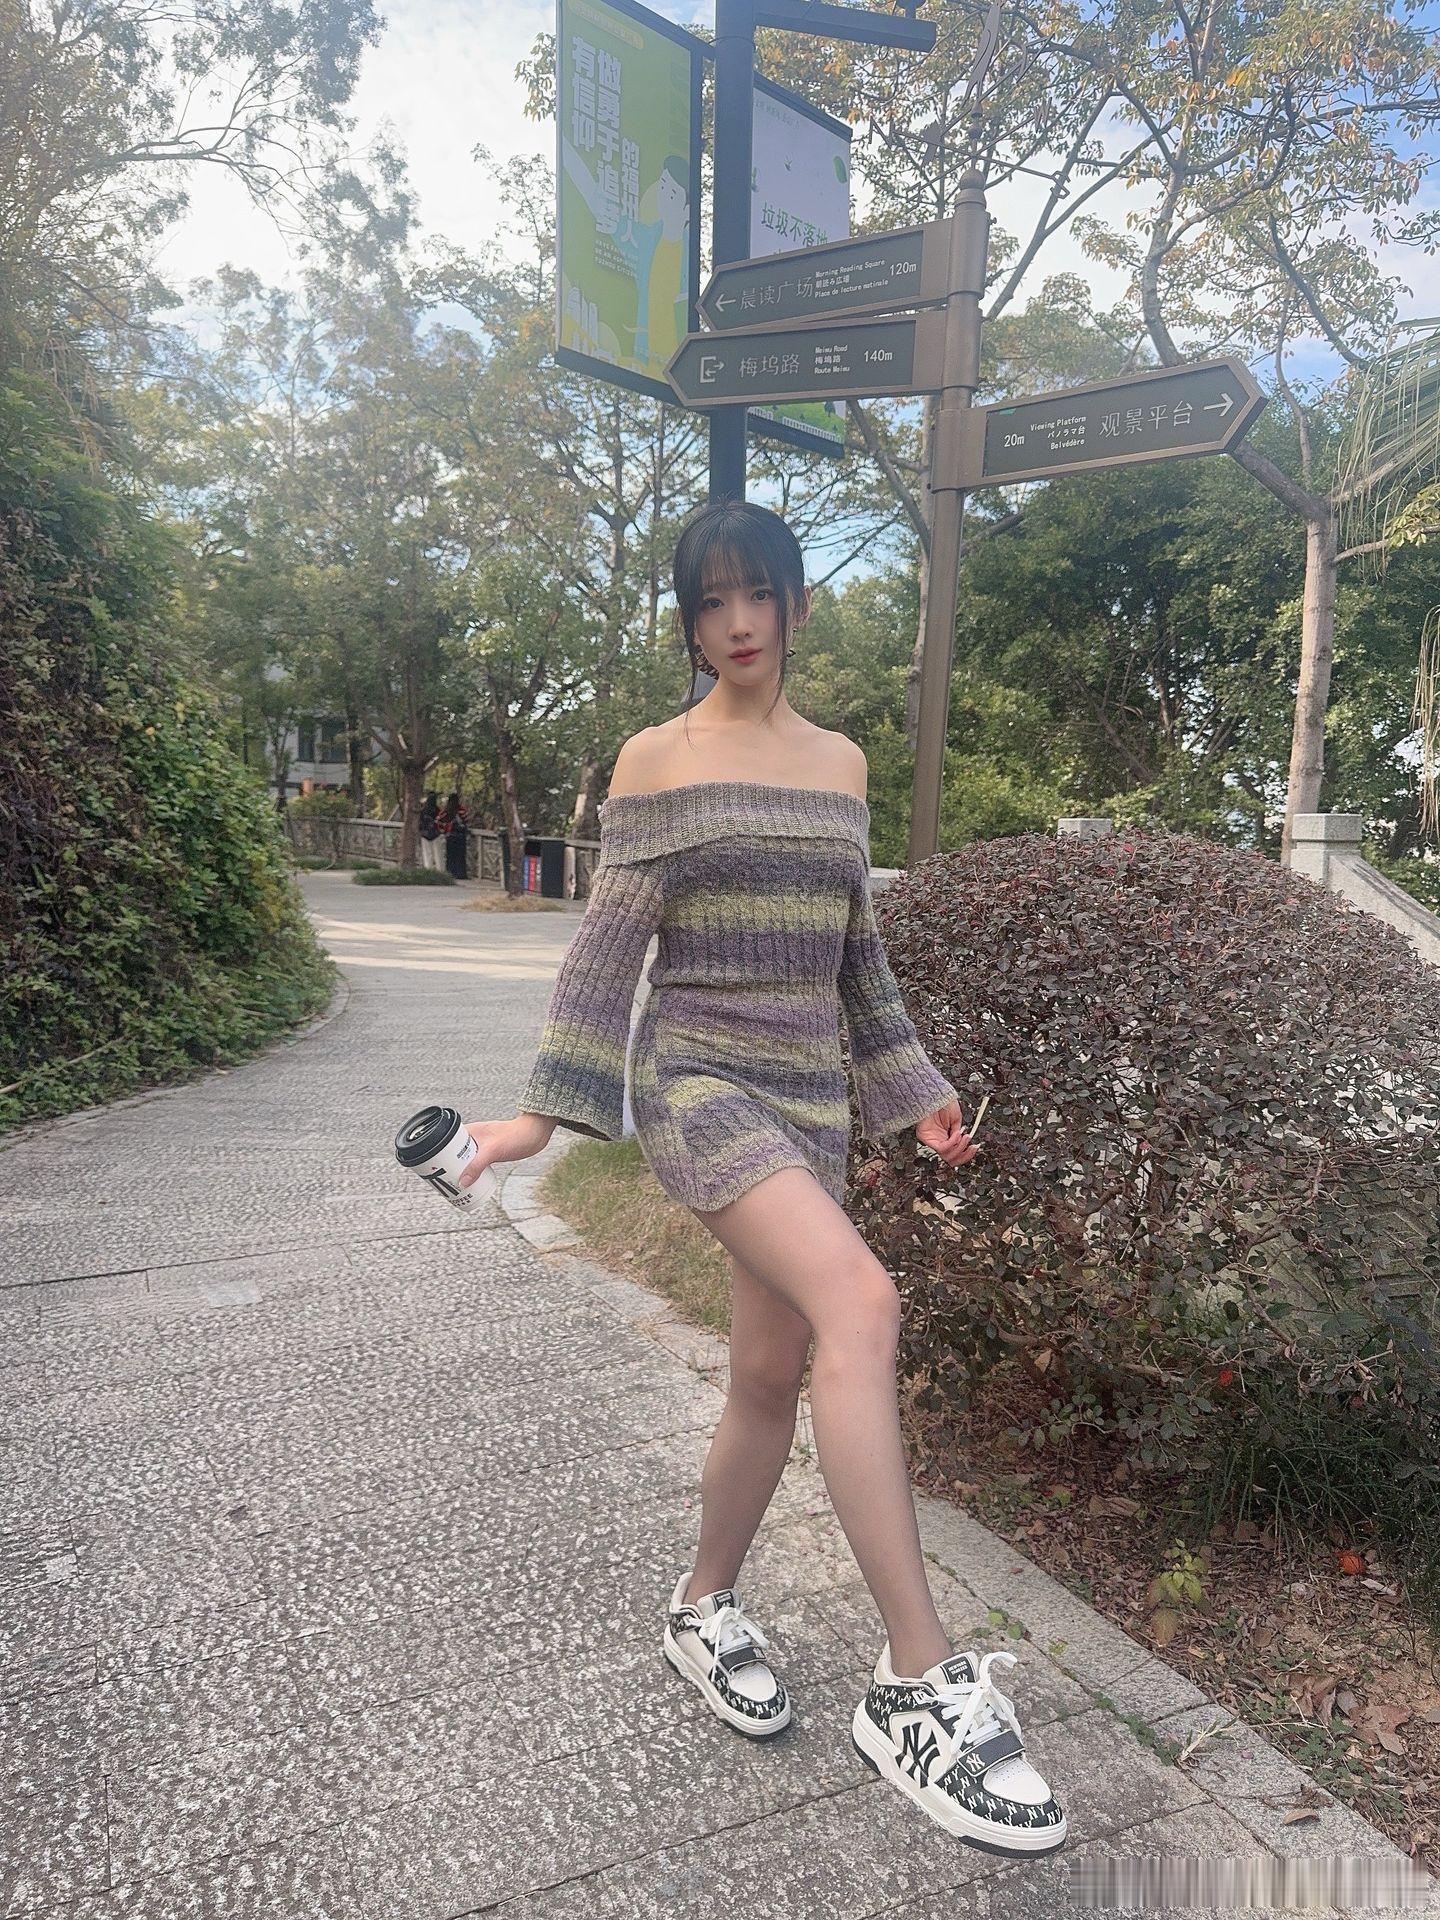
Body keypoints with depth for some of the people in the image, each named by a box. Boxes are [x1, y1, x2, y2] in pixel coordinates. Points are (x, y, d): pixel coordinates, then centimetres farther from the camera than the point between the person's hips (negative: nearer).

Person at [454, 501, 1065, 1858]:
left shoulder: (840, 763, 13)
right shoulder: (656, 759, -1)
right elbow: (609, 941, -4)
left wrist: (909, 1085, 18)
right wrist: (546, 1108, -9)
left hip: (808, 1095, 6)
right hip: (695, 1078, -6)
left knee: (772, 1374, 10)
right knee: (860, 1301, -27)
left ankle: (703, 1609, 34)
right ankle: (919, 1683, -18)